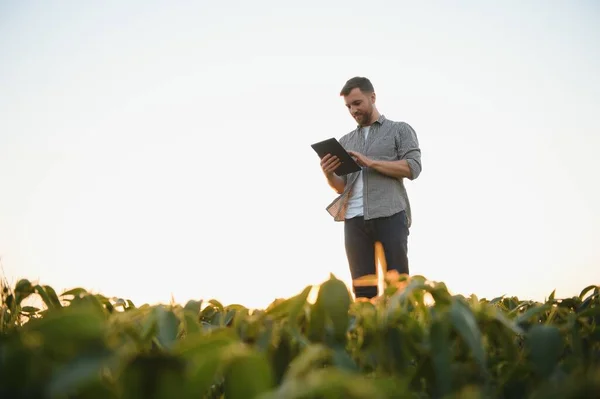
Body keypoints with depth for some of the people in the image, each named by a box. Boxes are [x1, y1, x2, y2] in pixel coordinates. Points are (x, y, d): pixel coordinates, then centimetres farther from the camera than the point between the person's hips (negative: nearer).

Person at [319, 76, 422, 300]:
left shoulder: (400, 130, 11)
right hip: (354, 219, 4)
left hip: (390, 215, -4)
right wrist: (329, 175, -4)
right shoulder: (345, 141, 22)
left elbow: (413, 168, -4)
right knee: (362, 289, 1)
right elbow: (342, 187, 19)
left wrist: (370, 162, -10)